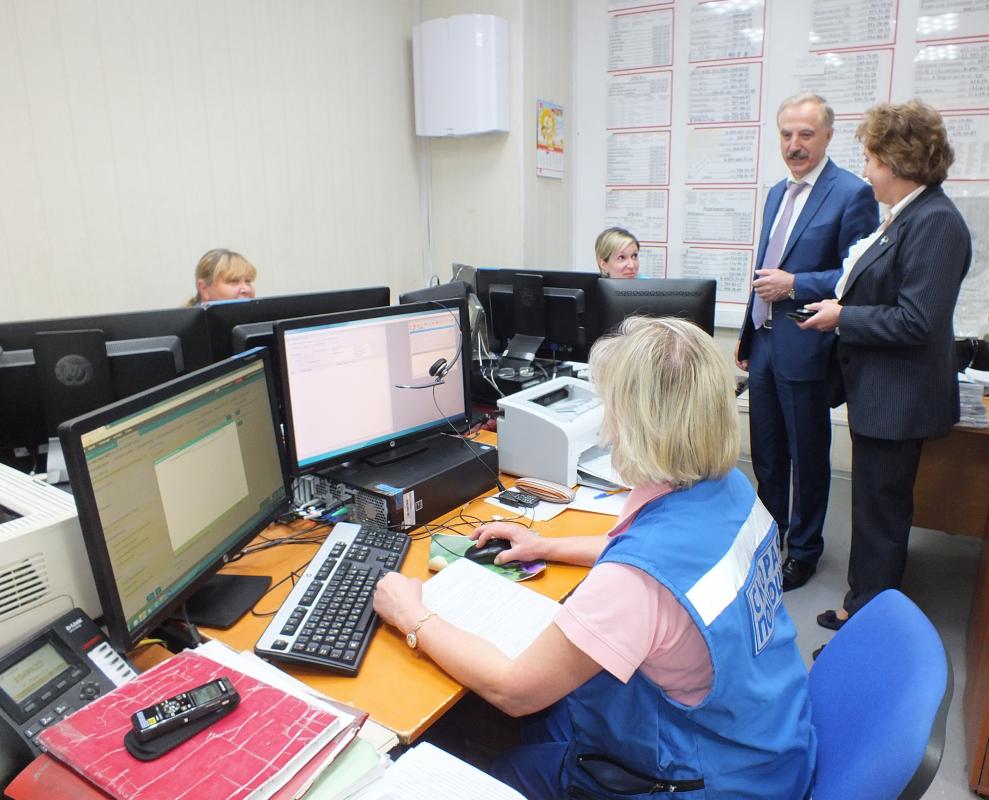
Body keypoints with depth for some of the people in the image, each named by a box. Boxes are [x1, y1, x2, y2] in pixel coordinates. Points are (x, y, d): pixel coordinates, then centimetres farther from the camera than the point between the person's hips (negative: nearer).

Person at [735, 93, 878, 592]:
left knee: (807, 457, 8)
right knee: (766, 454, 17)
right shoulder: (778, 193, 14)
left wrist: (794, 284, -20)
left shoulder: (852, 193, -10)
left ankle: (804, 550, 26)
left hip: (805, 349, -7)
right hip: (764, 344, 7)